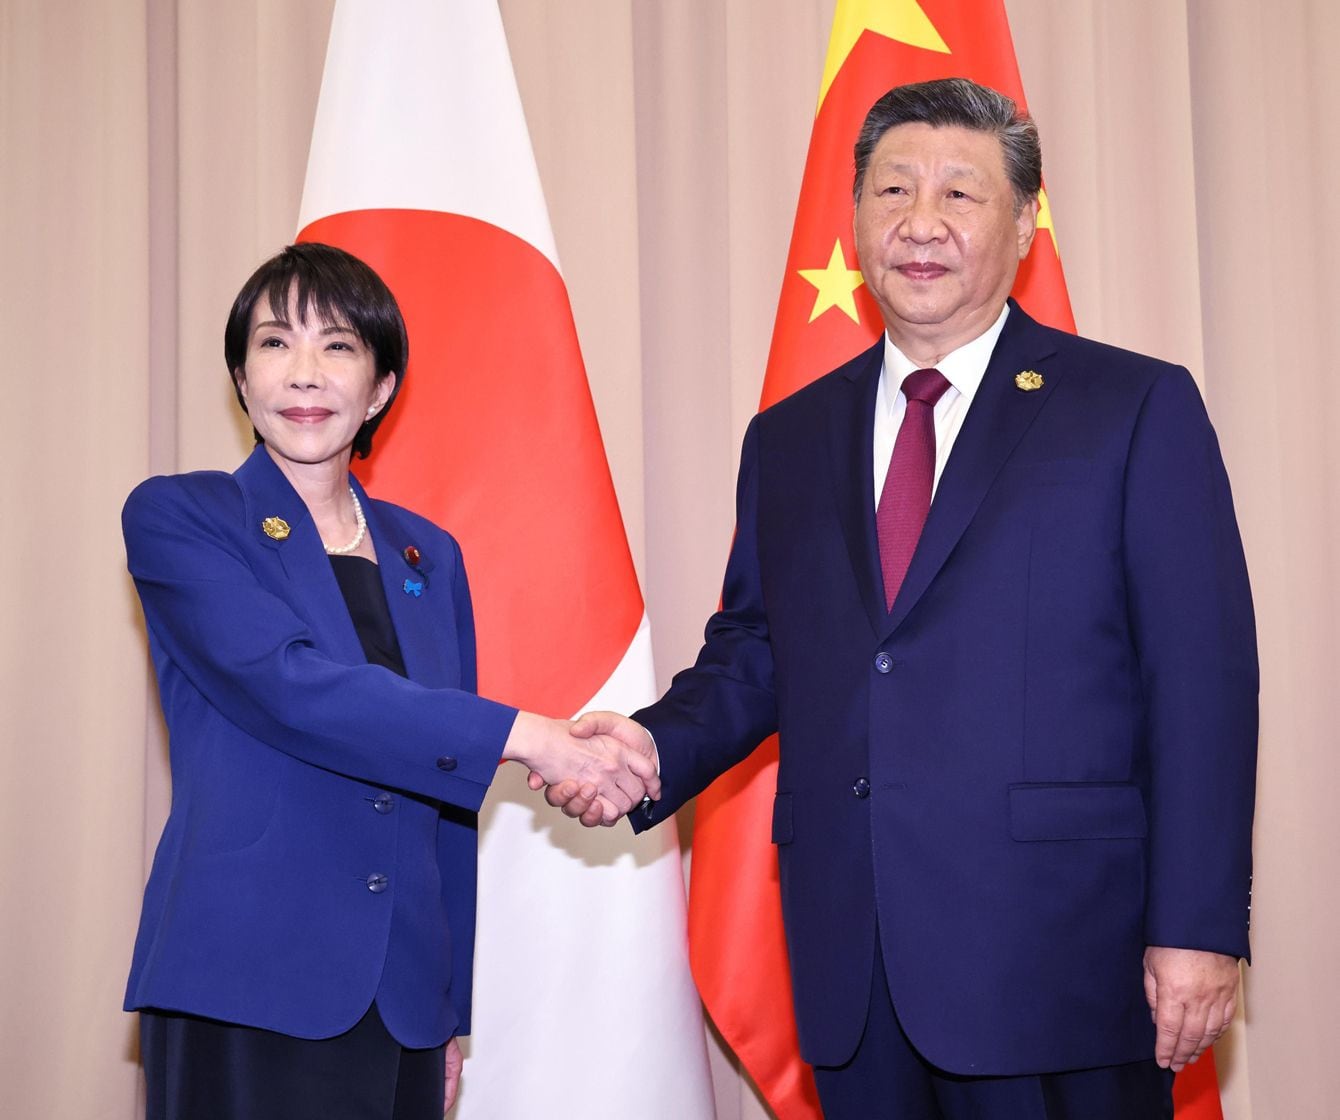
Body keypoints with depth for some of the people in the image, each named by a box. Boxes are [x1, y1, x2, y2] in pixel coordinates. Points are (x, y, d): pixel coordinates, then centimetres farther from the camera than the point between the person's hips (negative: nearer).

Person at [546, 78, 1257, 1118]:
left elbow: (1203, 680, -5)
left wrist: (1199, 927, -11)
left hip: (1058, 956, -4)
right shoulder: (788, 437, 14)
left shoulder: (1139, 408, -1)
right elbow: (753, 652, 17)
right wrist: (658, 744, -4)